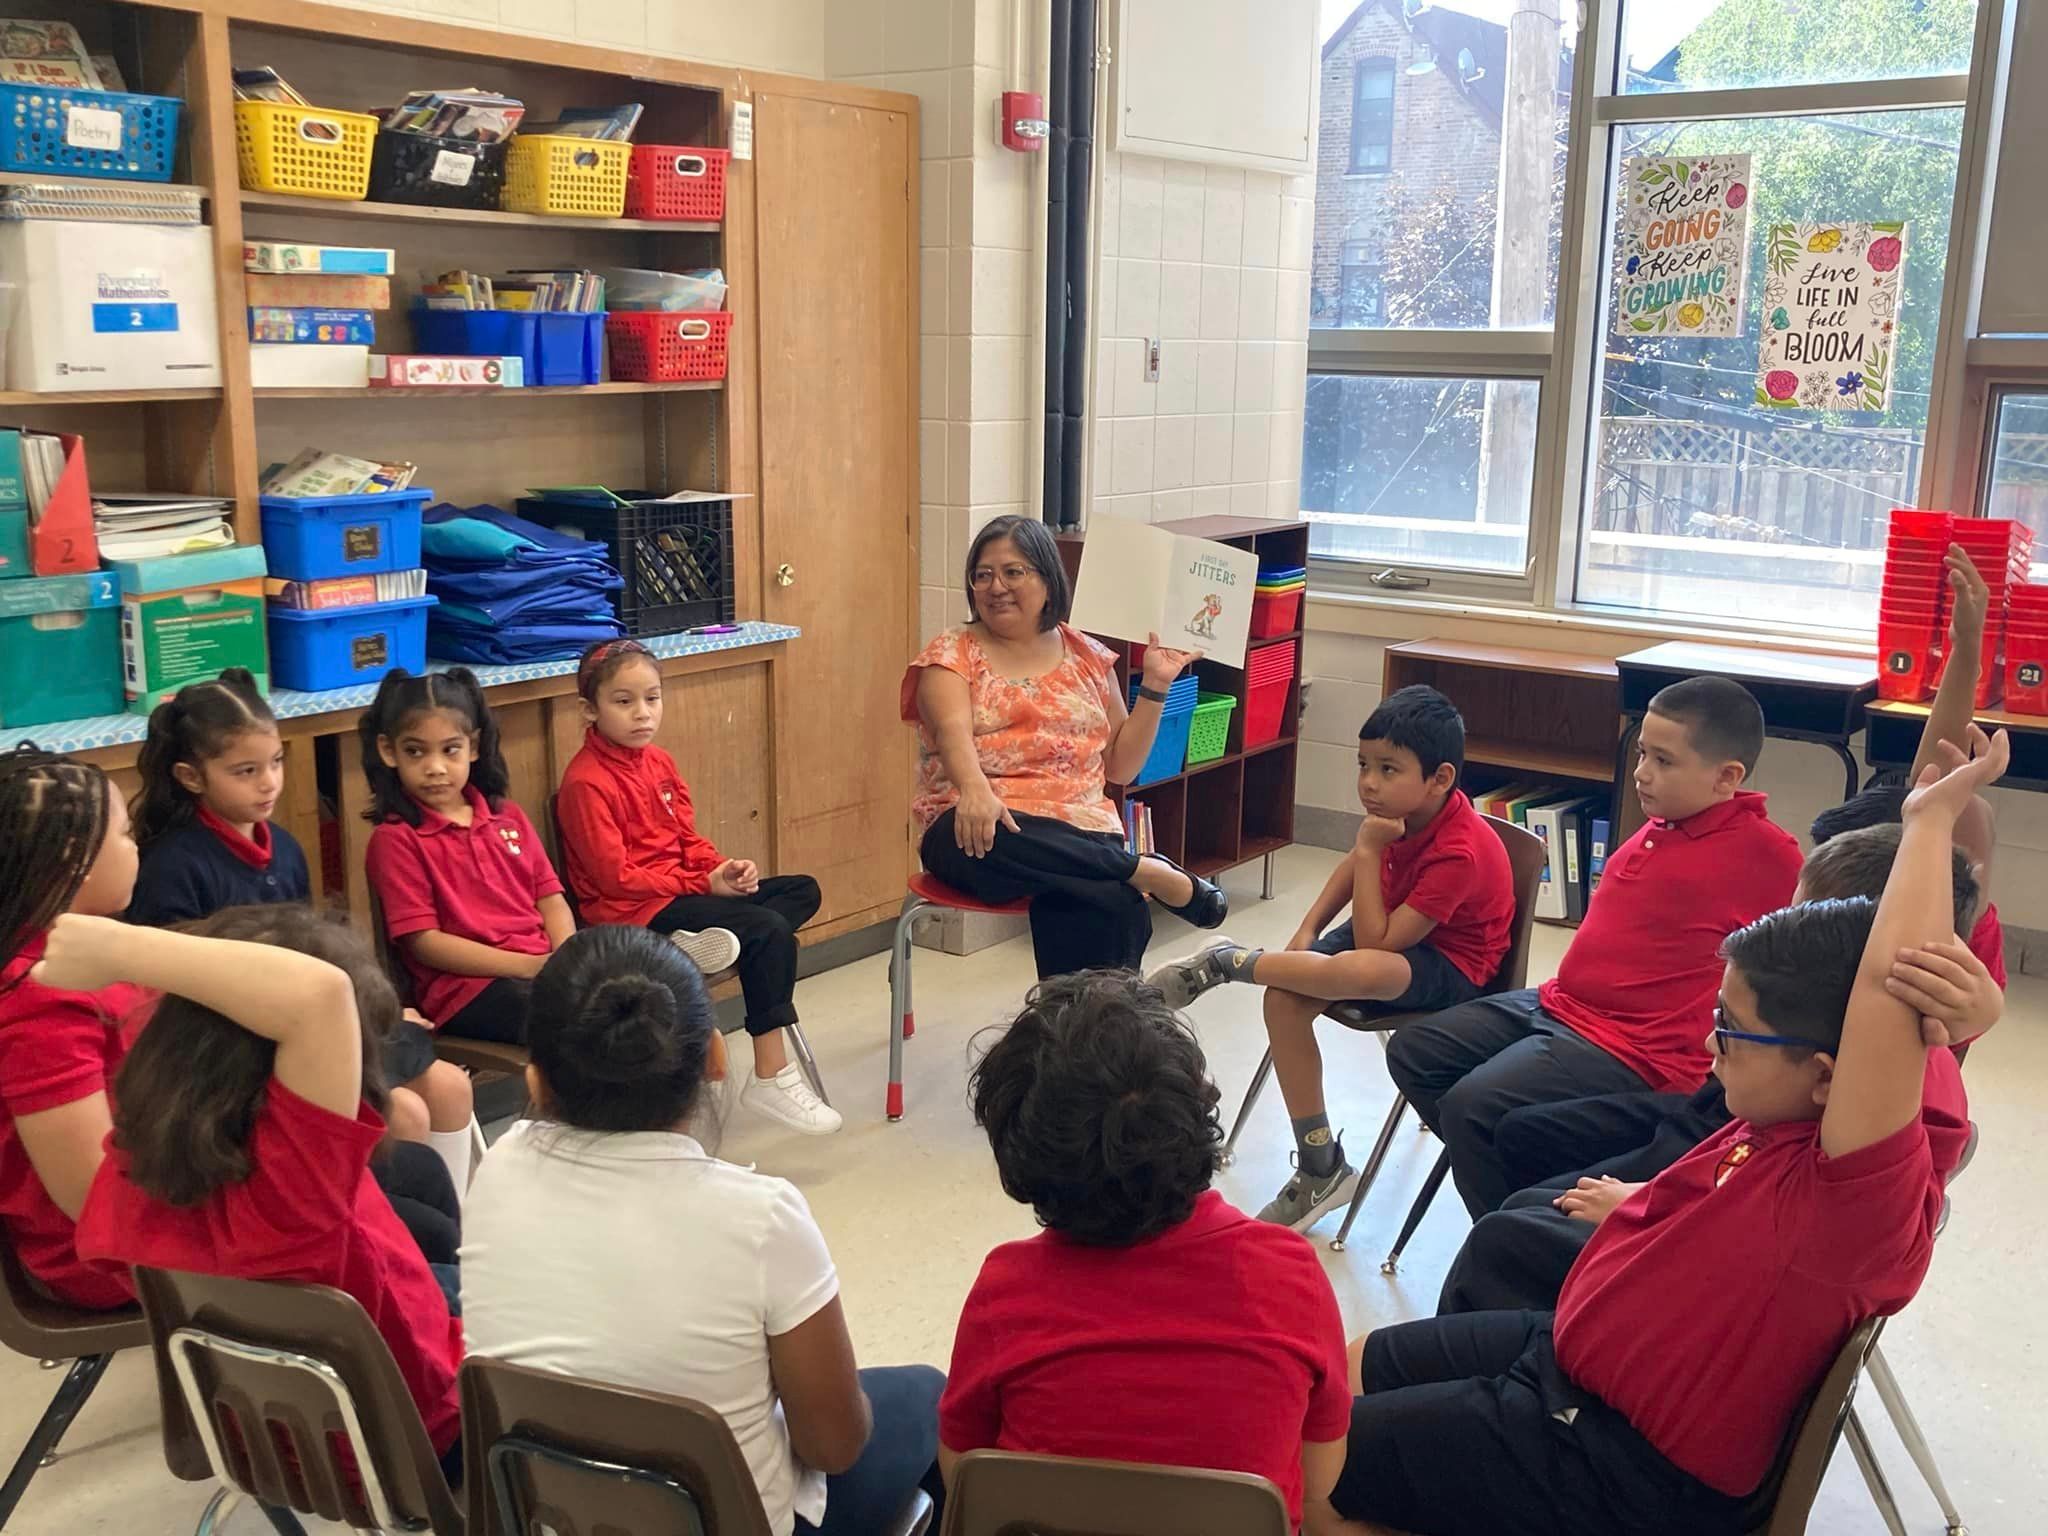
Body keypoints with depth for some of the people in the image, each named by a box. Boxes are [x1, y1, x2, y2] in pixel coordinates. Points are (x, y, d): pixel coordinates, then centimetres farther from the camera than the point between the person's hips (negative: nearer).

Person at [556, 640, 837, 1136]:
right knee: (771, 932, -23)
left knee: (803, 890, 5)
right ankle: (770, 1076, -20)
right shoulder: (586, 783, -15)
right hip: (629, 913, -9)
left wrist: (724, 868, -8)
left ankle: (722, 938, -19)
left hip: (680, 890, 9)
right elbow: (615, 877, -18)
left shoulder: (659, 762, 11)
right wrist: (704, 884, -17)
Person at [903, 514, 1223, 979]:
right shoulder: (951, 657, 8)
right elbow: (953, 733, -13)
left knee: (1107, 907, -35)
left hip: (1079, 833, 2)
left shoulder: (1087, 657, 17)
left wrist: (1155, 684, 8)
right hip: (982, 827, -1)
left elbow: (1120, 766, 18)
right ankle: (1153, 873, -25)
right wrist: (974, 788, -35)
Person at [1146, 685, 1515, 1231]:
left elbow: (1375, 943, -30)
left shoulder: (1458, 852, -30)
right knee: (1284, 998, -15)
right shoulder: (1402, 812, -7)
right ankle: (1321, 1170, -6)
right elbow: (1354, 868, 15)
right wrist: (1307, 931, 1)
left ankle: (1225, 961, -15)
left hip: (1451, 966, -8)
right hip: (1394, 930, 8)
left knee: (1358, 971, -42)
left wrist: (1369, 852, -31)